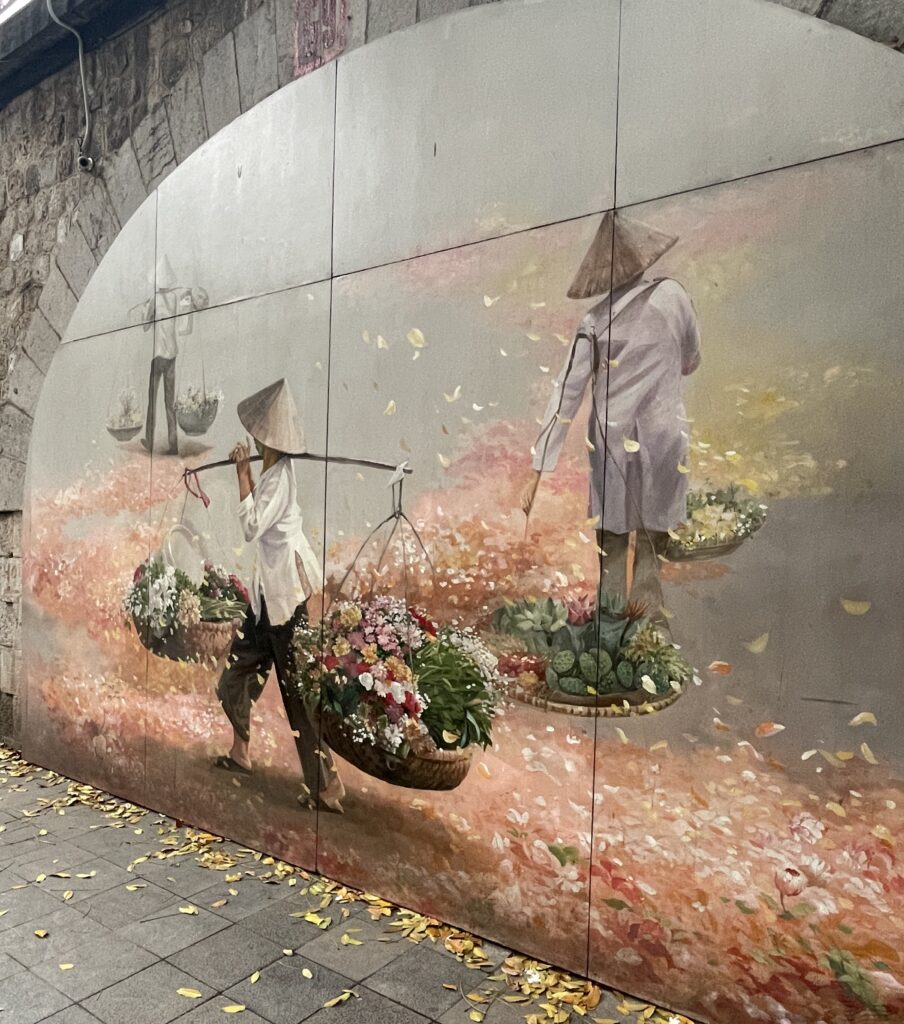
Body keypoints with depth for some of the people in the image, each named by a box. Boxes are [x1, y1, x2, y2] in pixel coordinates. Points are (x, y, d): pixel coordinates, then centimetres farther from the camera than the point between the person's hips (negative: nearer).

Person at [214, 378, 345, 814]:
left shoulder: (279, 476, -18)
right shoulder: (271, 470, 9)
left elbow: (251, 526, -24)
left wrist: (241, 472, -20)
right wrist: (246, 471, 14)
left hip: (286, 587, -10)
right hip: (269, 586, 10)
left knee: (297, 688, -6)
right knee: (238, 668, 21)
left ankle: (325, 786, 1)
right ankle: (240, 753, 38)